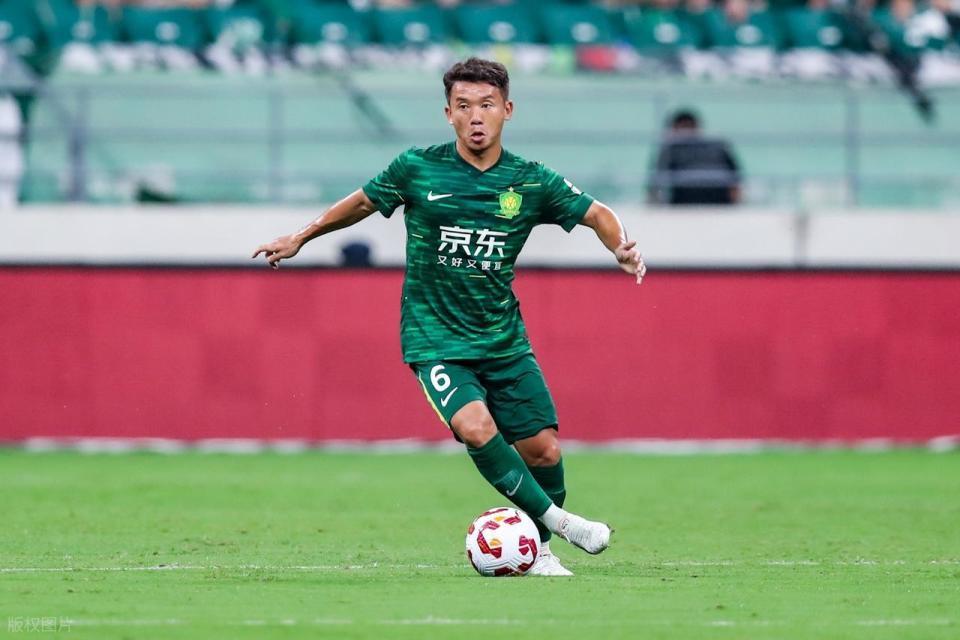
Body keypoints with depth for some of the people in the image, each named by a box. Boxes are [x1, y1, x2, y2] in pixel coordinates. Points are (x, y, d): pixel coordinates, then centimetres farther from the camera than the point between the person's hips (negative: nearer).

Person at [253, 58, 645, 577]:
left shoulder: (531, 182, -4)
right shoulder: (417, 169, -6)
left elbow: (597, 215, 8)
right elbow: (363, 202, 12)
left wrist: (621, 247, -13)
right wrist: (300, 237, 22)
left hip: (504, 339, 3)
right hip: (435, 338, -3)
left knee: (543, 450, -3)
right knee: (476, 427, -26)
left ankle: (538, 549, 20)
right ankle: (555, 518, -13)